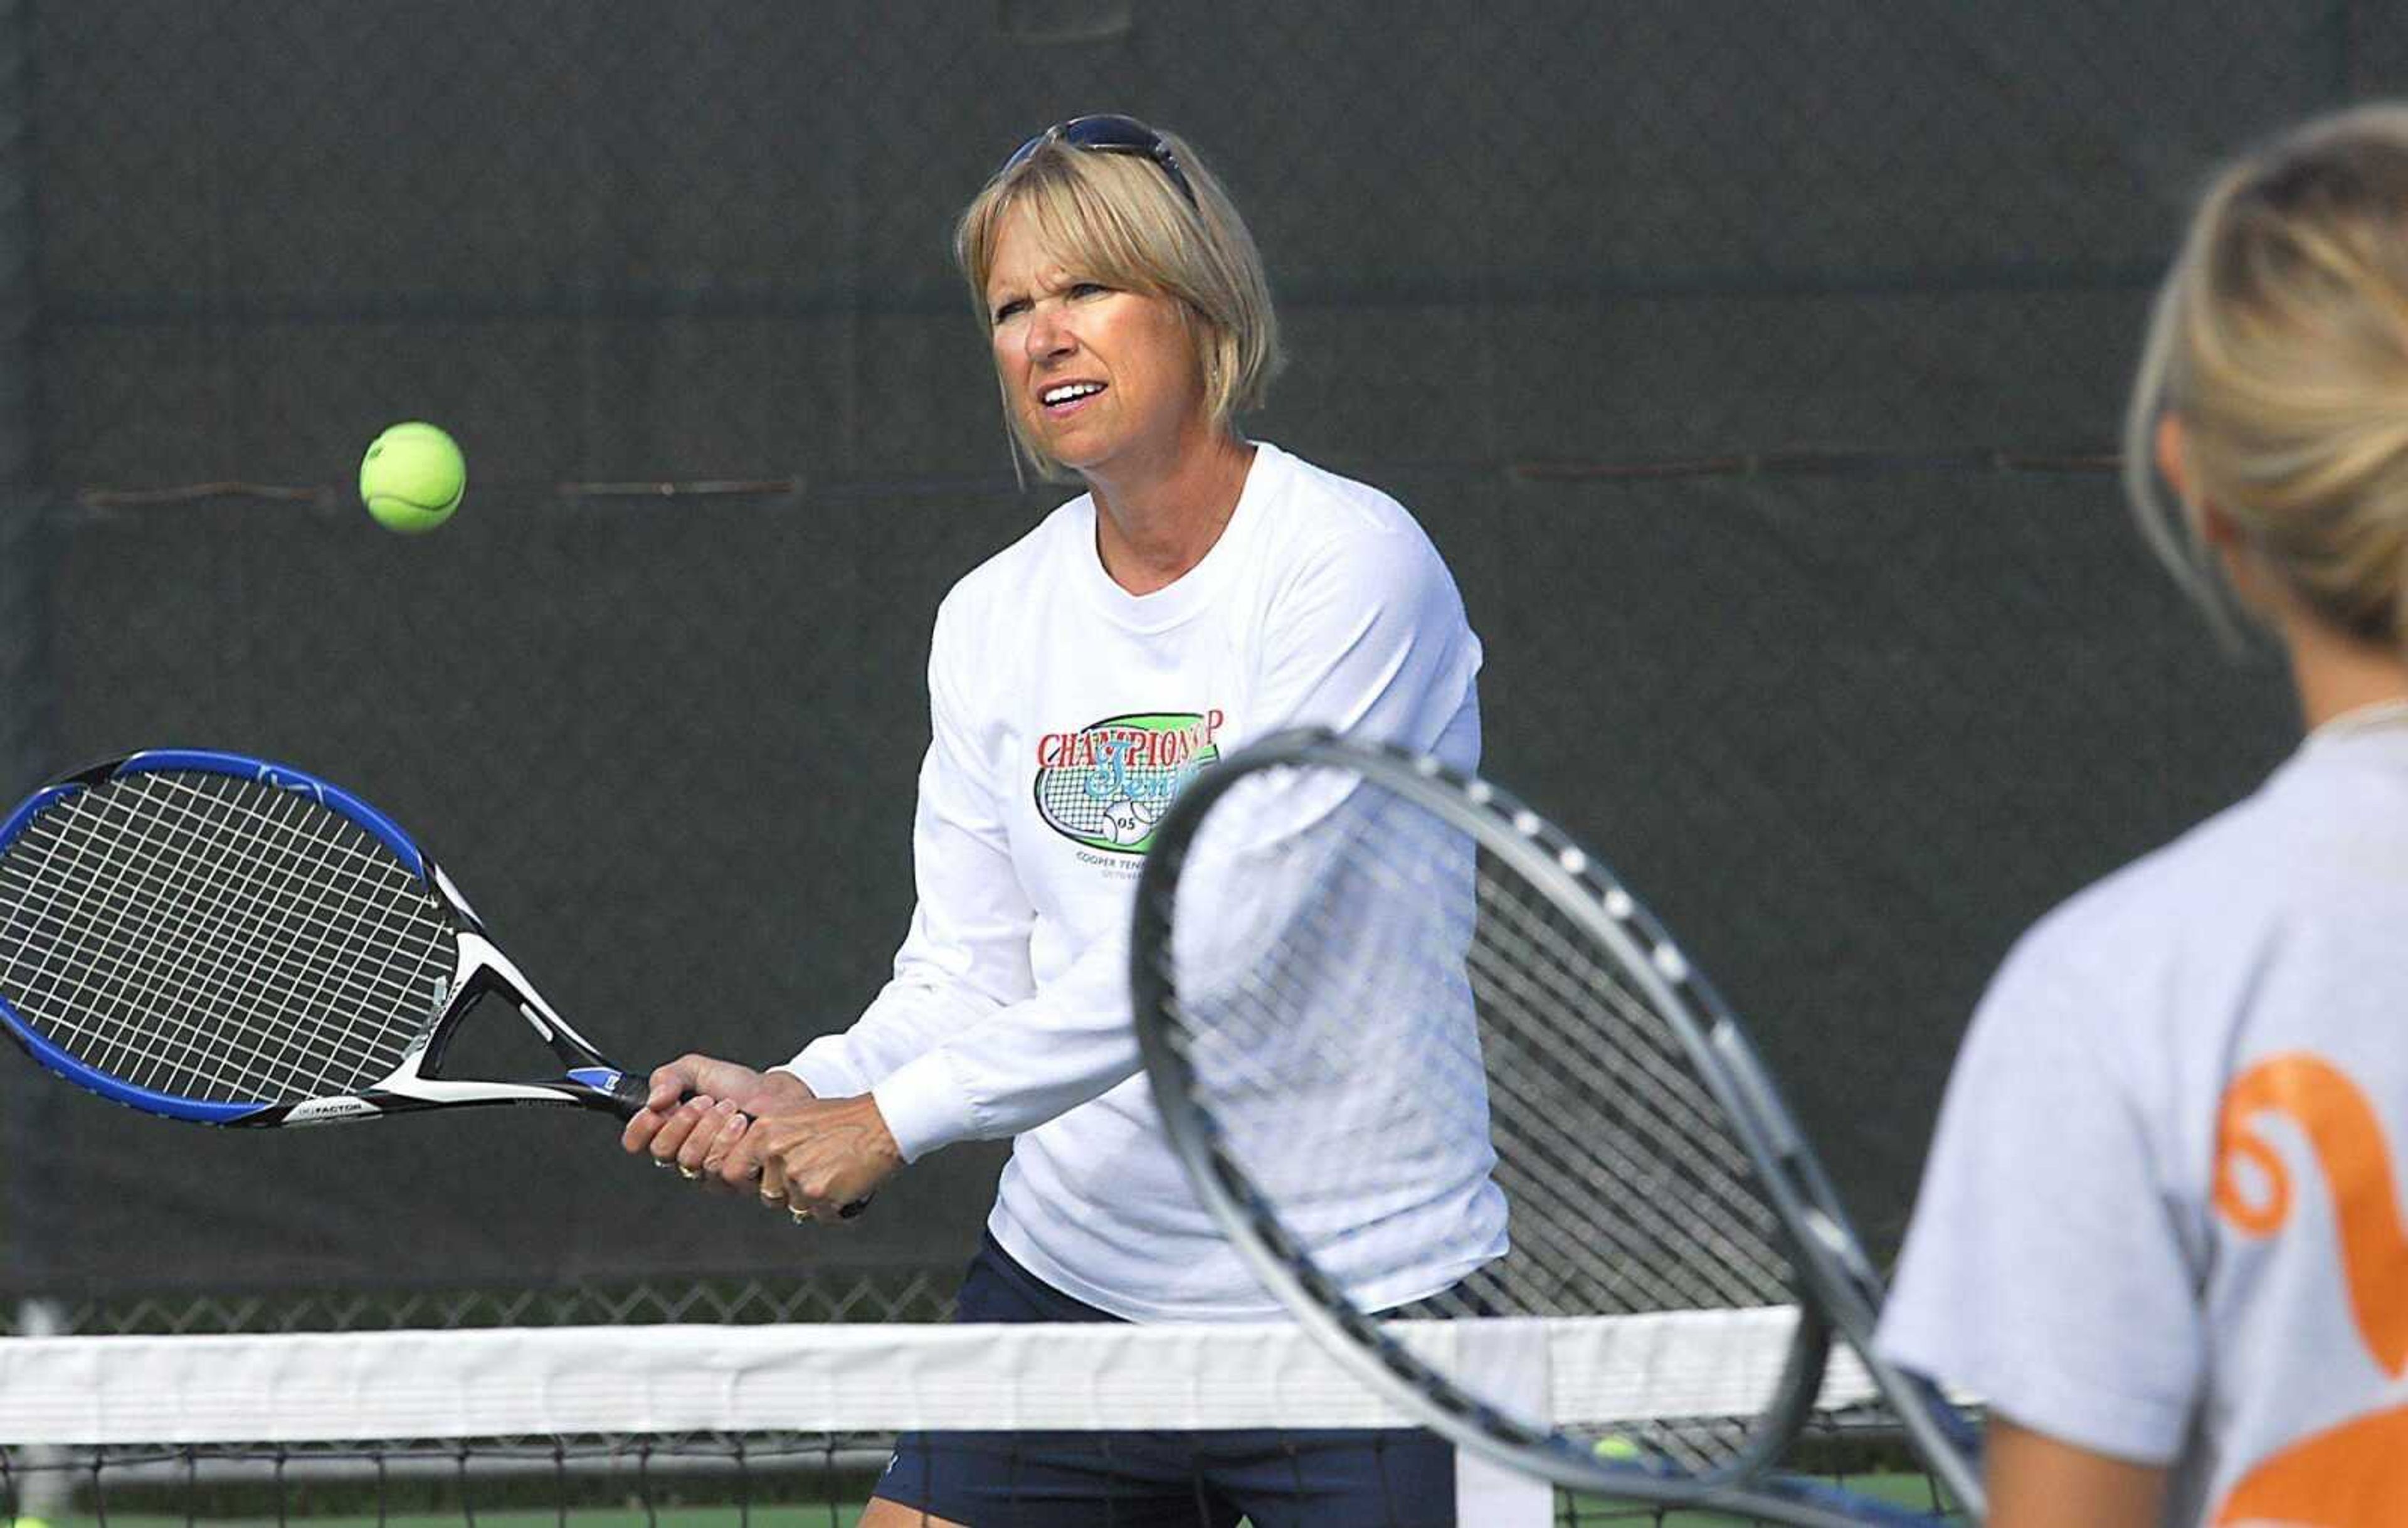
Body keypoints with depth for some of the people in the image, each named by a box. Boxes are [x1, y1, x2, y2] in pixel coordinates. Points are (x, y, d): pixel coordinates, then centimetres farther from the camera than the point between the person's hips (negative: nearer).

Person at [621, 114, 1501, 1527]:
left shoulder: (1351, 563, -13)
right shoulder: (992, 621, 7)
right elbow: (966, 976, 7)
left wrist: (896, 1117, -20)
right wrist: (798, 1096, -14)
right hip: (1070, 1279, 5)